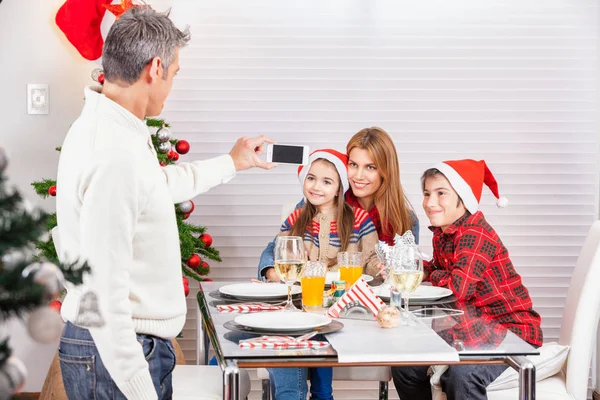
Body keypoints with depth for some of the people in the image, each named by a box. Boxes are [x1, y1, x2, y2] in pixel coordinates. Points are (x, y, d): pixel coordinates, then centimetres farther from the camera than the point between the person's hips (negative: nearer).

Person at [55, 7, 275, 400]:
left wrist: (232, 163, 42)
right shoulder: (115, 154, -25)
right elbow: (104, 293, -27)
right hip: (115, 353, -10)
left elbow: (158, 183, 31)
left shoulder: (107, 127, 8)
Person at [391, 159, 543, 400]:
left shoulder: (477, 234, -23)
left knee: (463, 374, -35)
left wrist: (432, 275, -11)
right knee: (405, 364, 6)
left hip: (511, 328, -9)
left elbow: (458, 287, -31)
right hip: (476, 328, 9)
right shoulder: (441, 234, 5)